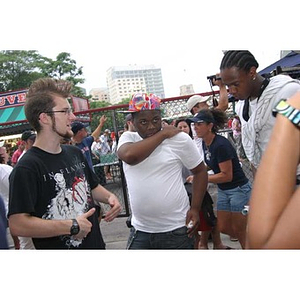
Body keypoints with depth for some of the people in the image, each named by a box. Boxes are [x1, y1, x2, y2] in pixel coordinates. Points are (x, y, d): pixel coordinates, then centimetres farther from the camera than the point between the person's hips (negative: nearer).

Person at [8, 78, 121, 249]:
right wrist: (72, 226, -22)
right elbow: (17, 225, -27)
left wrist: (109, 197, -4)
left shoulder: (75, 153, 4)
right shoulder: (26, 169, -21)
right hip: (56, 245, -7)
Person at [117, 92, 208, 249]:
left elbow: (200, 171, 4)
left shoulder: (179, 138, -5)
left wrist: (195, 208, -4)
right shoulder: (127, 138, -1)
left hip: (176, 230, -1)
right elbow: (130, 156, -24)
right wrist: (163, 134, -16)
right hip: (140, 231, 2)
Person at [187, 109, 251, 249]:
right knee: (223, 227, 14)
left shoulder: (221, 144, -25)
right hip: (223, 190, 9)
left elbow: (227, 175, -24)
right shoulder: (205, 143, 2)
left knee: (239, 230, 4)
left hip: (238, 189, -9)